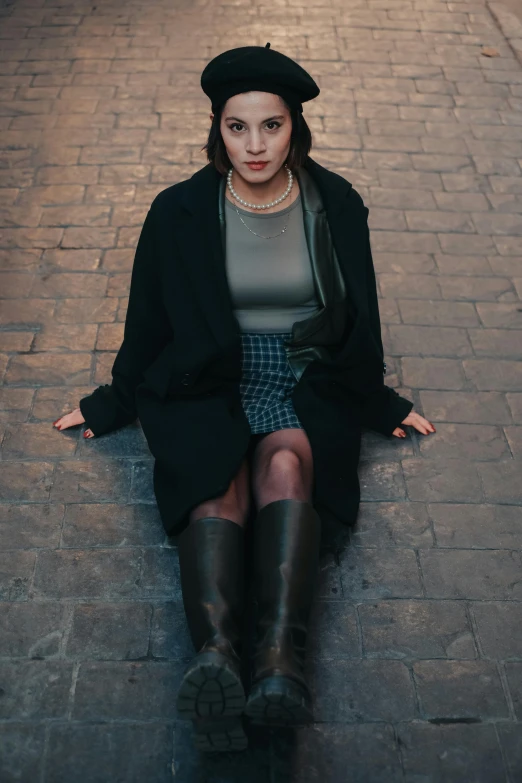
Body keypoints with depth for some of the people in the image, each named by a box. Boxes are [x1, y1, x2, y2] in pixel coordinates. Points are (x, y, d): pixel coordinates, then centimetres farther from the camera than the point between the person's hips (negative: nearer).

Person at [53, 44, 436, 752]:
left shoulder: (337, 206, 5)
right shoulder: (181, 212, 2)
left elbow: (361, 316, 15)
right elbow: (147, 320, 13)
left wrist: (379, 403, 20)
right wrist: (114, 403, 18)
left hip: (308, 385, 0)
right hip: (207, 384, 0)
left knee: (286, 462, -33)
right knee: (217, 484, -31)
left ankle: (281, 660, -47)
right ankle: (216, 656, -50)